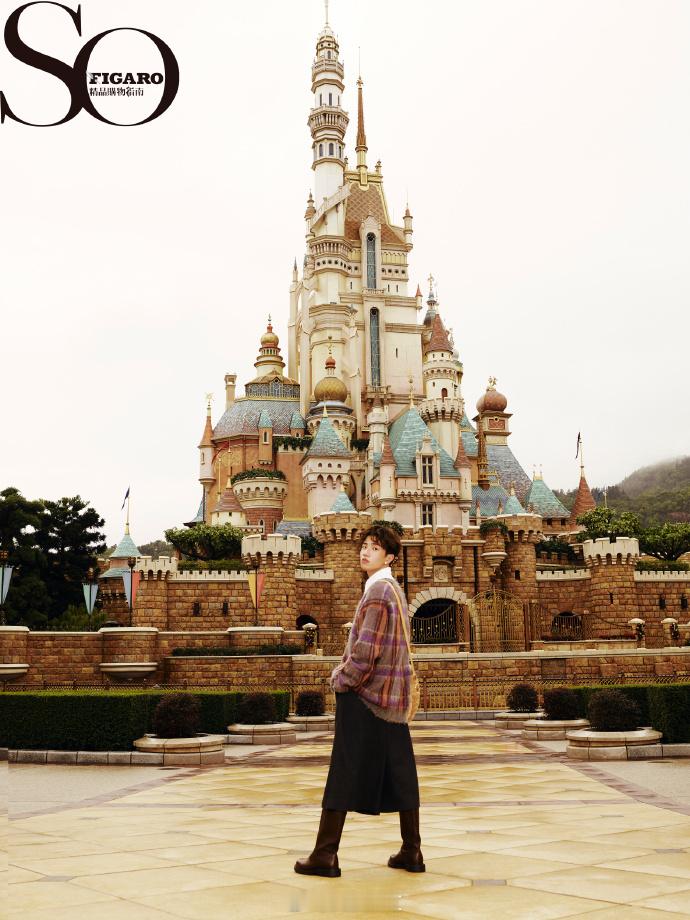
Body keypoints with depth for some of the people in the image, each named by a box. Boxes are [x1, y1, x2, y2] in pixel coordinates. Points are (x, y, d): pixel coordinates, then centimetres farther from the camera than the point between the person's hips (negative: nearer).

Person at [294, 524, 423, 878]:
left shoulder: (377, 592, -16)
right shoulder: (396, 591, 15)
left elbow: (367, 652, -22)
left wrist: (342, 680, -9)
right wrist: (347, 665, 12)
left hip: (365, 695, -9)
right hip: (393, 696, 9)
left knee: (344, 775, -2)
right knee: (400, 774, 11)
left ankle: (325, 855, 4)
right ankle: (412, 851, 16)